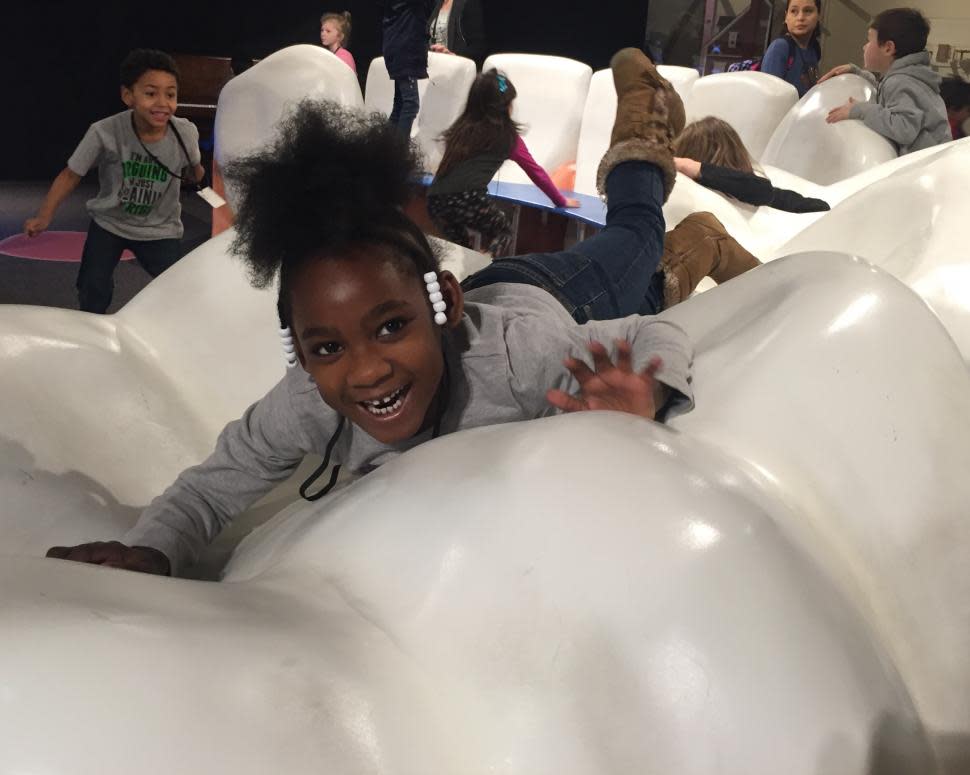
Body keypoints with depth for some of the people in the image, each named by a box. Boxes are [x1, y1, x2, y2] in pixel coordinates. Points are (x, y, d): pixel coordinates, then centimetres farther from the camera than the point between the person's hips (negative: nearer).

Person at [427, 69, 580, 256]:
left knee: (459, 245, 30)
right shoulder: (507, 136, 11)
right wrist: (561, 201, 32)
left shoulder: (462, 126, 22)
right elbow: (535, 171, 20)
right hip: (468, 199, -5)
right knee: (503, 231, 22)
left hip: (435, 201, 5)